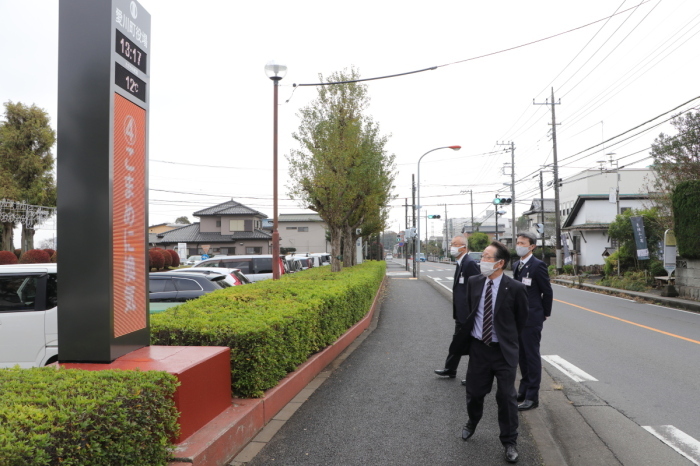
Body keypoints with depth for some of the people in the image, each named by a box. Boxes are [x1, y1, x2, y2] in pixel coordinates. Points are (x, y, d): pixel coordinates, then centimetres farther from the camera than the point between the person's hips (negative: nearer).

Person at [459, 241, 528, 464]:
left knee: (506, 397, 4)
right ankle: (472, 423, 45)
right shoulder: (473, 282, -4)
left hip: (503, 350, -3)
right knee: (474, 392, 15)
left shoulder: (515, 288, -14)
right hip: (478, 347, 3)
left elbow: (521, 319, 1)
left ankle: (509, 442, 23)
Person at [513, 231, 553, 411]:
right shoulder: (516, 265, 11)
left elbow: (547, 292, -9)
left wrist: (545, 314, -1)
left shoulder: (538, 265, -13)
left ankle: (532, 397, 7)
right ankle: (524, 390, 28)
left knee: (532, 356, 0)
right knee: (522, 355, 16)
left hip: (531, 319, -8)